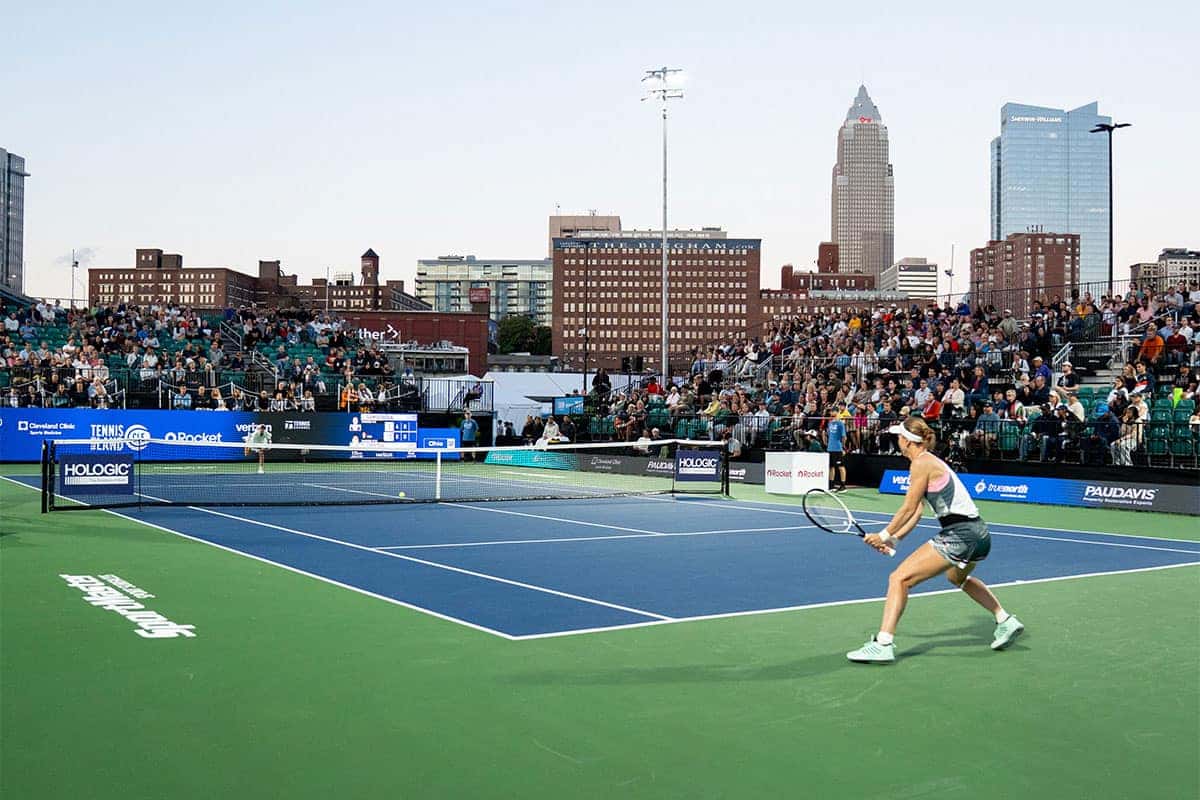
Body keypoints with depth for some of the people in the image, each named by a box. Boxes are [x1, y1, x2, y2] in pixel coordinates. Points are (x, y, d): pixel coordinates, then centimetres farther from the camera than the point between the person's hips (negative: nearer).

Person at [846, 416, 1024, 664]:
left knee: (899, 578, -14)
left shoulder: (921, 463, -11)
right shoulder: (931, 461, 17)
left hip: (958, 535, -10)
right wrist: (893, 539, 10)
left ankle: (883, 644, -21)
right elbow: (917, 513, 16)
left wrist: (884, 535, -1)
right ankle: (1006, 621, 45)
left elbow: (908, 509, -11)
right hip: (978, 533, 10)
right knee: (957, 578, 40)